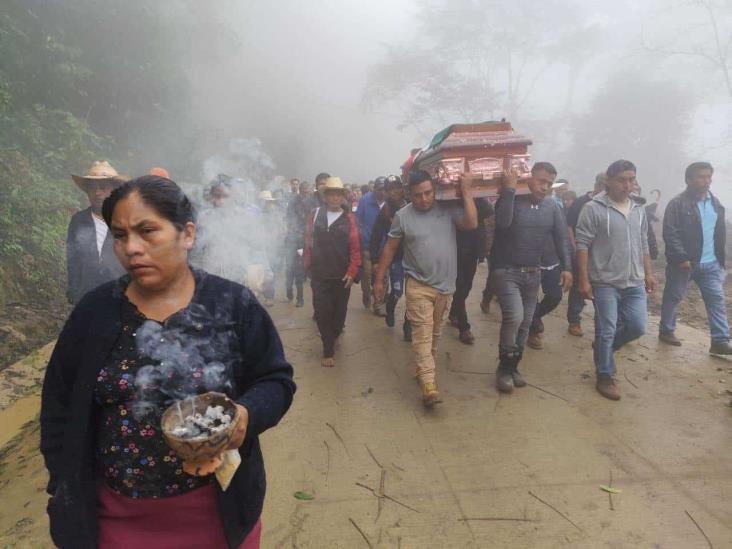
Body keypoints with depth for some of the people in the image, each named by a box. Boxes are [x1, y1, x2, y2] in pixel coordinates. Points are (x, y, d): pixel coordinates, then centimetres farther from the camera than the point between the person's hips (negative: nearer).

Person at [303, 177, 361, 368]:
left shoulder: (349, 218, -2)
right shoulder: (315, 215, 2)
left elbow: (355, 247, -5)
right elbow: (309, 242, 4)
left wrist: (352, 272, -10)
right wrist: (308, 266, 3)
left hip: (342, 276, 0)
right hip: (319, 275, 0)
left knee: (339, 311, 12)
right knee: (323, 312, -1)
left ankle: (333, 336, 38)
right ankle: (328, 350, 11)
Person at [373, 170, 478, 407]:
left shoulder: (448, 209, -2)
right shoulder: (403, 216, -5)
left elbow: (471, 224, -15)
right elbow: (390, 249, 1)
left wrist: (467, 193, -17)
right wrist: (379, 279, 2)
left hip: (445, 285, 3)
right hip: (418, 285, -3)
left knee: (434, 332, 15)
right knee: (422, 332, -10)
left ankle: (424, 369, 32)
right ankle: (428, 384, -14)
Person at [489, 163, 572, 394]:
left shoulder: (552, 206, 4)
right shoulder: (512, 200, -8)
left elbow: (561, 238, 4)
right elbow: (502, 222, -28)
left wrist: (566, 267, -6)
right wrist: (509, 189, -25)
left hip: (533, 274, 5)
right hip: (505, 271, -5)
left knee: (525, 323, 9)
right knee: (514, 317, -19)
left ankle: (512, 367, 26)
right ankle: (504, 368, 0)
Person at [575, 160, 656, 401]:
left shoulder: (638, 210, 11)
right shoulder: (594, 208, -10)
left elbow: (643, 245, 18)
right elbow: (582, 245, -12)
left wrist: (648, 273, 13)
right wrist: (584, 280, -15)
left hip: (635, 283, 6)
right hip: (605, 283, -6)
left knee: (637, 327, 5)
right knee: (606, 331, 0)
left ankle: (603, 348, 31)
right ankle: (605, 377, 16)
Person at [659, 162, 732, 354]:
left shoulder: (715, 203, 12)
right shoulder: (677, 203, -10)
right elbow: (670, 233, -16)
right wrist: (682, 257, -22)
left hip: (710, 264, 6)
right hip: (684, 262, -6)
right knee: (673, 297, 9)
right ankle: (666, 330, 27)